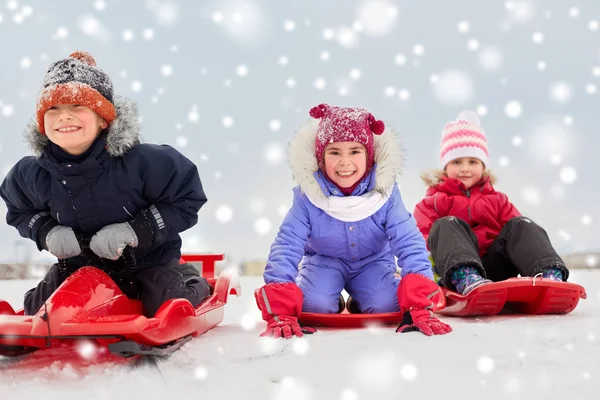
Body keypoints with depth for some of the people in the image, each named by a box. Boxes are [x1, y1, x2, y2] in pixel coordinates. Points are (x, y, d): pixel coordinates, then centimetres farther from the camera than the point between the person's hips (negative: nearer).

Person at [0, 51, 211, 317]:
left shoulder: (142, 161, -29)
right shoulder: (32, 174, -17)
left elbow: (187, 201, -20)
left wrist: (137, 230, -29)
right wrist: (46, 232, -16)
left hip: (149, 261, -3)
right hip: (79, 265, 4)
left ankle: (192, 285, 20)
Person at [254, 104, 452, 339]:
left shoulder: (385, 193, -24)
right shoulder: (308, 196, -25)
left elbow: (410, 244, -25)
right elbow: (286, 246, -26)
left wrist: (420, 307, -38)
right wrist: (281, 313, -37)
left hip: (373, 262, 1)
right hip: (324, 261, 0)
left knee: (386, 305, -25)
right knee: (314, 304, -28)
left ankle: (359, 302, 11)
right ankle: (332, 302, 10)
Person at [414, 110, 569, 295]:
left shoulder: (497, 201, 26)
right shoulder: (432, 203, 17)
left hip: (494, 270, 3)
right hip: (455, 273, -3)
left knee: (520, 225, -15)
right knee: (447, 225, -27)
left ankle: (550, 276, -45)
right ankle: (467, 280, -59)